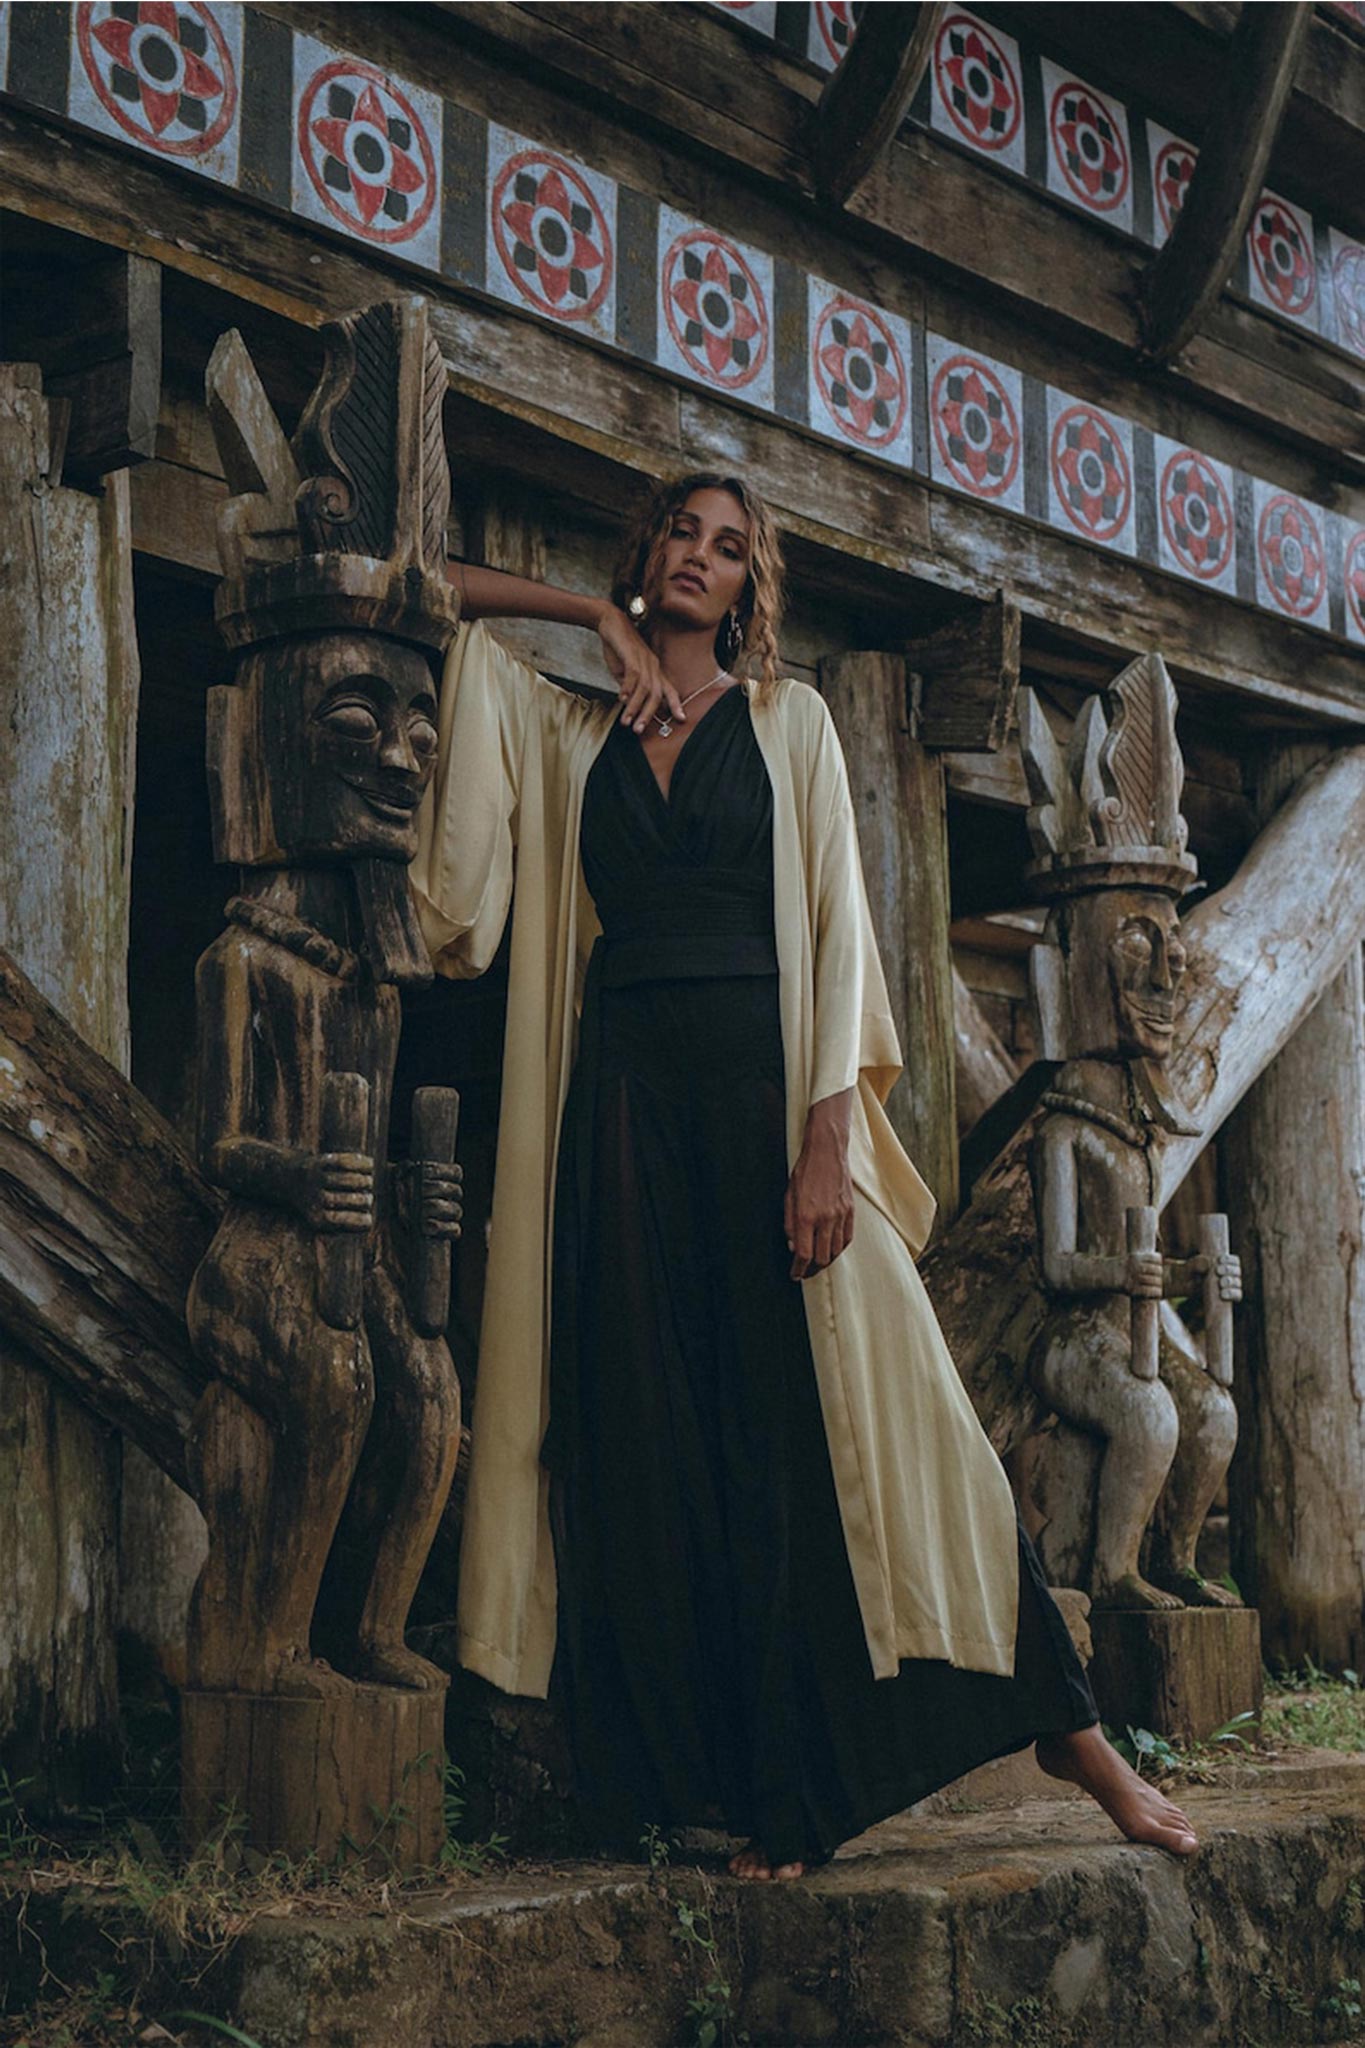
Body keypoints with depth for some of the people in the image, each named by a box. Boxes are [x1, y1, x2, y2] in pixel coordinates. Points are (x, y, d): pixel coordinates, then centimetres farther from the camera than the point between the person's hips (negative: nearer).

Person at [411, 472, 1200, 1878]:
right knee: (659, 1447, -1)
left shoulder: (789, 719, 9)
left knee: (856, 1412, -4)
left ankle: (1066, 1725, 7)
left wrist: (826, 1141, -11)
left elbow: (837, 928, 0)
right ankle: (765, 1796, 8)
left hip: (763, 1077, -2)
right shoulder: (571, 731, 16)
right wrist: (597, 613, 10)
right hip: (622, 1093, 2)